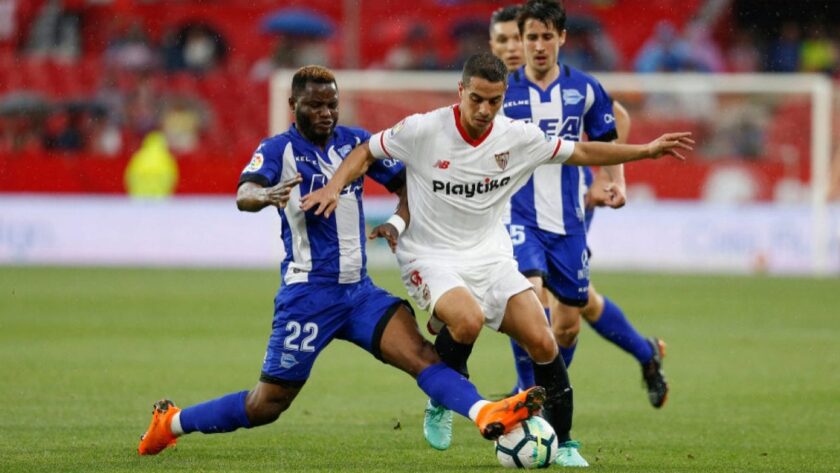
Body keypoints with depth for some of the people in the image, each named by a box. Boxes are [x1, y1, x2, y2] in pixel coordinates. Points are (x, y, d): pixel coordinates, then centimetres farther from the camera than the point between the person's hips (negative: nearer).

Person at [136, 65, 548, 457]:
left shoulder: (354, 141, 8)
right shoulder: (279, 149, -8)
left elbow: (407, 182, 15)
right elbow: (244, 195, -27)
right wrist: (266, 195, -51)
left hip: (358, 290, 5)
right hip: (307, 293, -4)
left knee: (419, 352, -19)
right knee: (267, 405, 2)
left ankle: (487, 415, -39)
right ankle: (170, 423, 21)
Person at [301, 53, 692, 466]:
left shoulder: (517, 137, -3)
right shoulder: (422, 130, -13)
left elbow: (580, 152, 10)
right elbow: (366, 152, 0)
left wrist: (646, 150, 6)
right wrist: (334, 186, -18)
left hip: (491, 257, 4)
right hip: (432, 258, -4)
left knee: (543, 344, -9)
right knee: (468, 320, -35)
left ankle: (562, 444, 10)